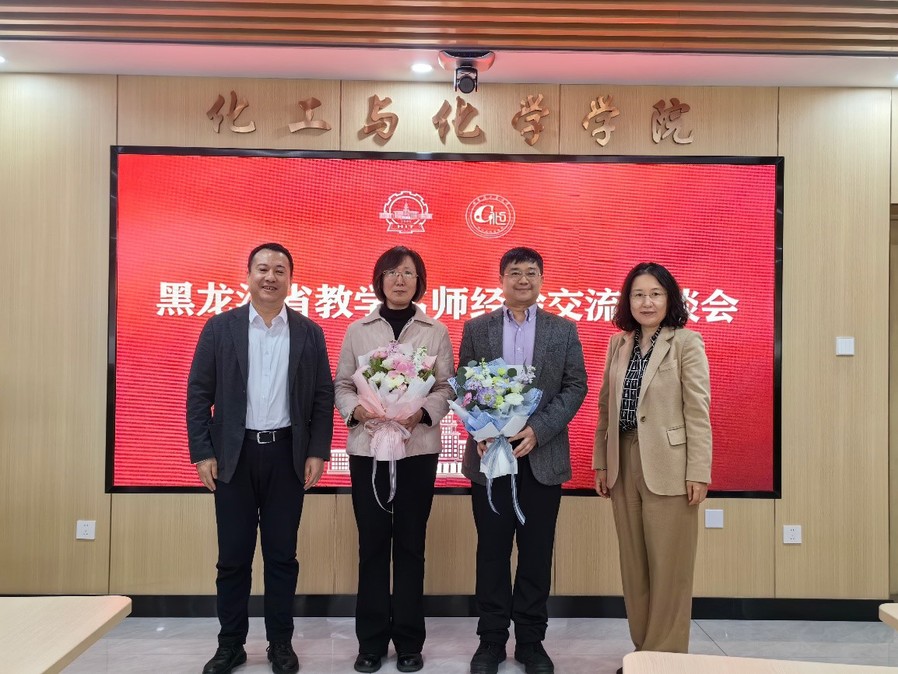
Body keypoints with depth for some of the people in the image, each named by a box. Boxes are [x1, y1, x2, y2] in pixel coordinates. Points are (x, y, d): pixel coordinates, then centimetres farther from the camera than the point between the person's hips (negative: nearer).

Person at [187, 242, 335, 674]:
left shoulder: (309, 333, 4)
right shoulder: (220, 327, 2)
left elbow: (323, 397, 4)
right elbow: (199, 394, 0)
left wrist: (317, 453, -3)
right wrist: (202, 453, -6)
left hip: (287, 454, 0)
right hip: (233, 454, 0)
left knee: (282, 554, 8)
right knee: (233, 555, 8)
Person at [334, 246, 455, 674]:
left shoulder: (436, 332, 5)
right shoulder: (357, 330, 6)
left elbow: (446, 387, 2)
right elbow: (341, 384, 6)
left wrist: (424, 413, -16)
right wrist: (355, 410, -13)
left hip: (417, 449, 0)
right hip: (367, 448, 1)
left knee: (410, 543, 6)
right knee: (372, 543, 6)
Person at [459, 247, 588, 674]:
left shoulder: (564, 330, 5)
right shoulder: (476, 329, 6)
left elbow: (576, 387, 0)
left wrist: (538, 429, -13)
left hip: (542, 456, 0)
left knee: (537, 552, 7)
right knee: (492, 551, 7)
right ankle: (491, 639, 20)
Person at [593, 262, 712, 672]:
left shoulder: (686, 343, -4)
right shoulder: (618, 345, 11)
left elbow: (698, 411, -8)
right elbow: (606, 407, 12)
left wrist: (698, 472, -12)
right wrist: (600, 461, 10)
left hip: (667, 466, -5)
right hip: (624, 464, 5)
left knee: (668, 567, 2)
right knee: (634, 565, 12)